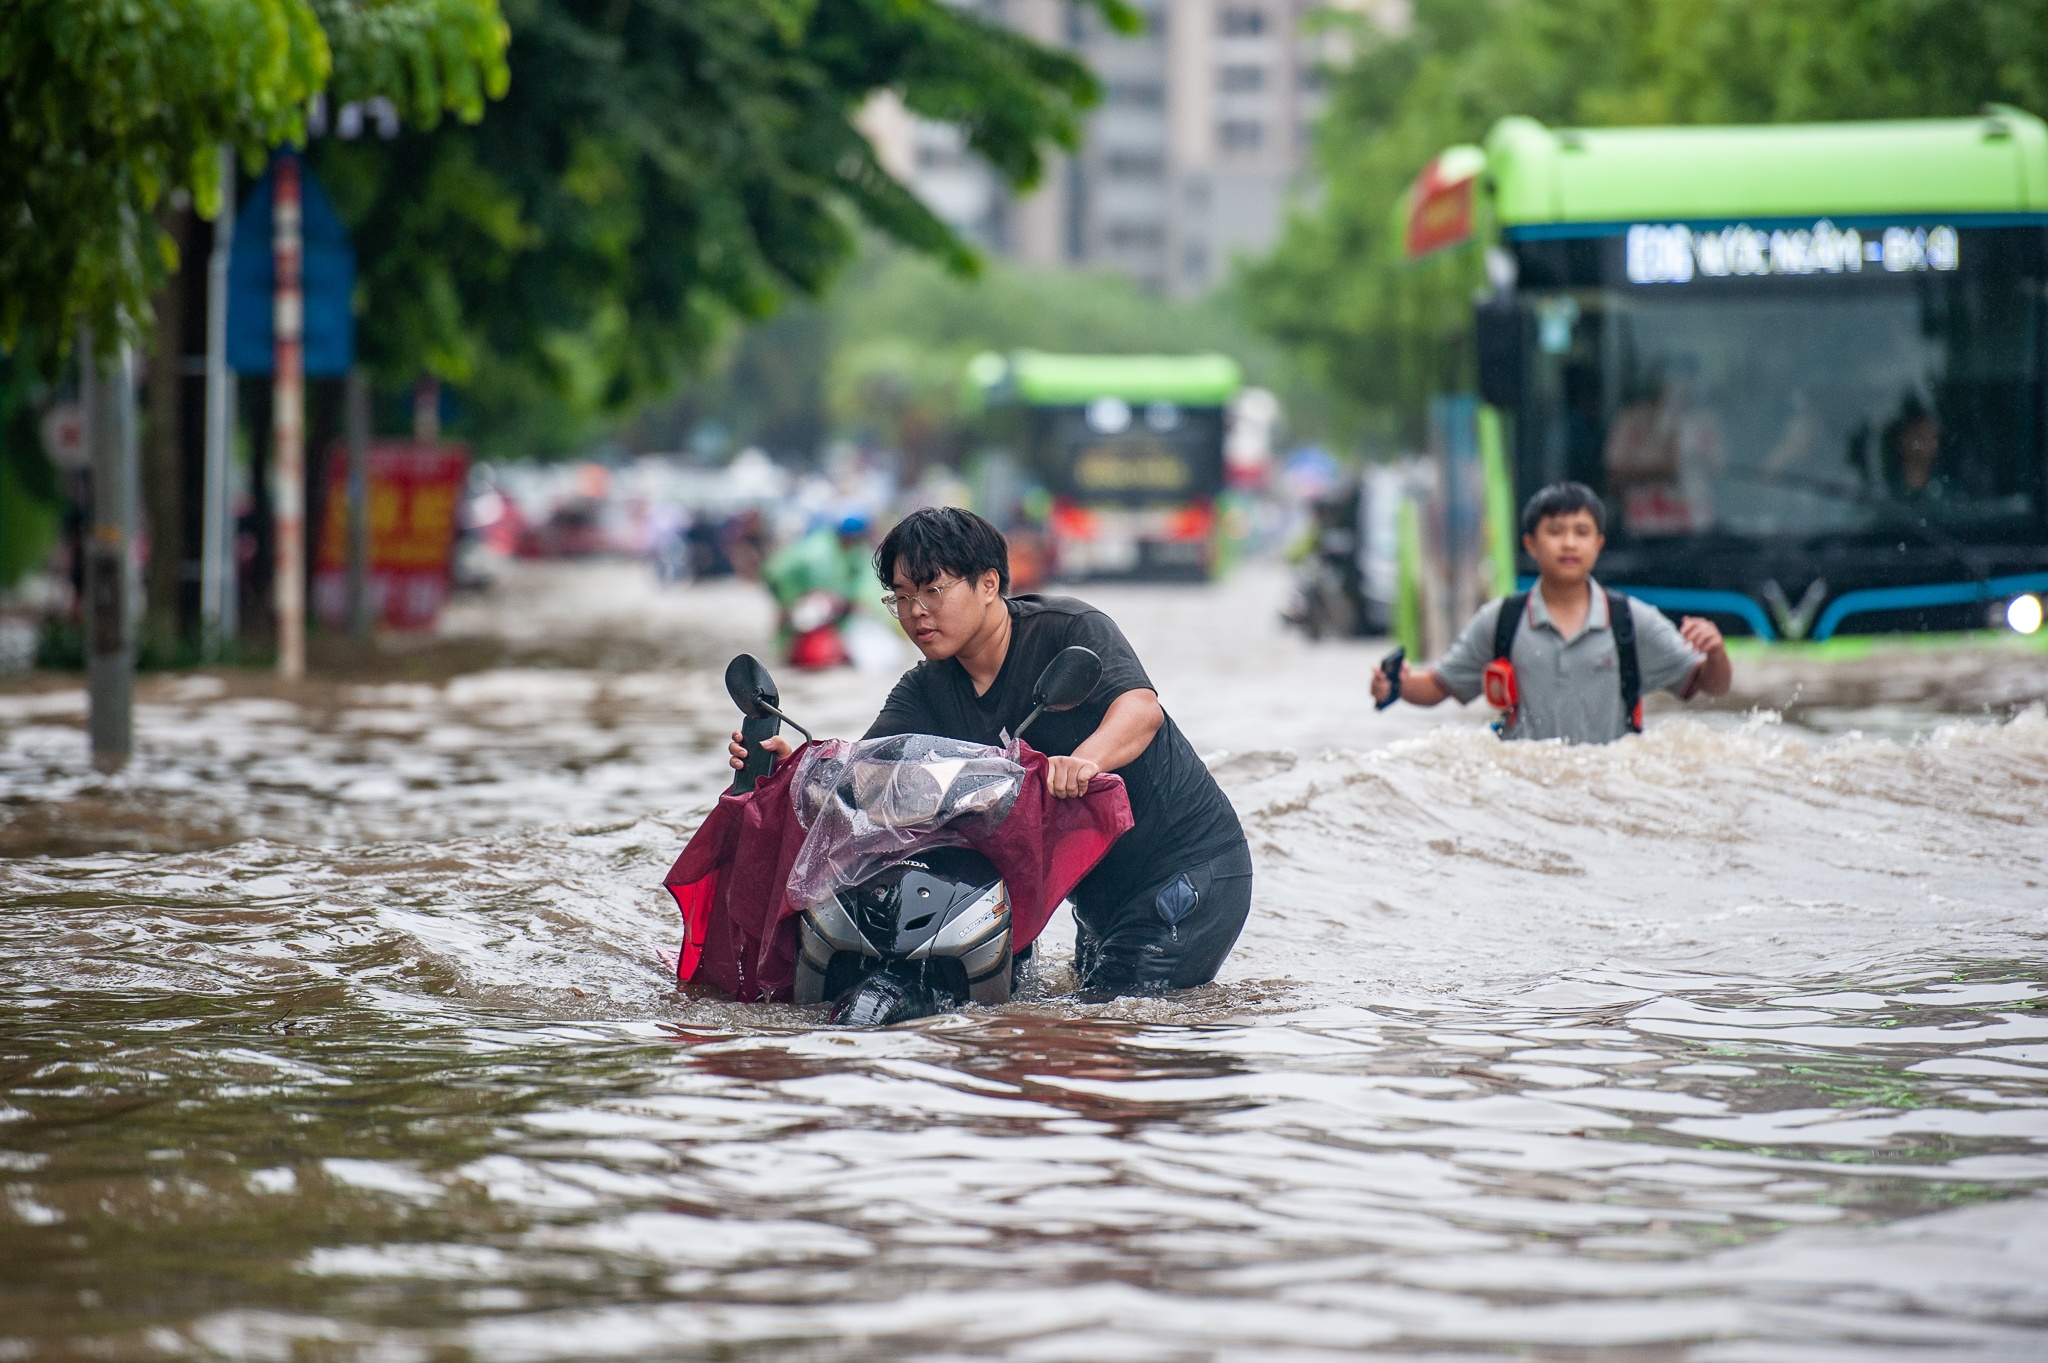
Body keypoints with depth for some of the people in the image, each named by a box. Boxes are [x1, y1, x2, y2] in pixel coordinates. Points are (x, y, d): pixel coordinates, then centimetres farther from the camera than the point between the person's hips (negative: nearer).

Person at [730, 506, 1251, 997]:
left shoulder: (1070, 628, -17)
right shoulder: (927, 692, 3)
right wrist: (789, 761, -32)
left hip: (1189, 855, -7)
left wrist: (1085, 760, -56)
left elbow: (1142, 708, -34)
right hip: (1098, 886, 7)